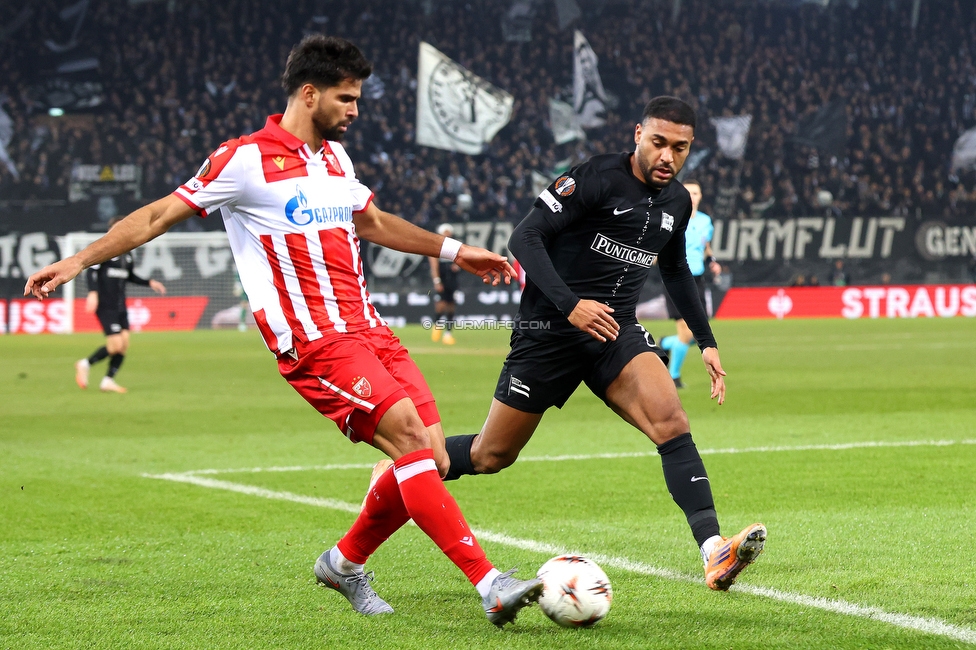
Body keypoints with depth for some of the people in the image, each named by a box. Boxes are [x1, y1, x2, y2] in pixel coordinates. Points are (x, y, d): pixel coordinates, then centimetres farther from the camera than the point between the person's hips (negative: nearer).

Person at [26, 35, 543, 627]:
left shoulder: (336, 156, 19)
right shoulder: (246, 159, -4)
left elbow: (374, 223, 36)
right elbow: (159, 216, 1)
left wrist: (454, 251, 37)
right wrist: (80, 261, -3)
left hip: (369, 330, 8)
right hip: (314, 340, -8)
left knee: (433, 460, -2)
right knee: (409, 437, -22)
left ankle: (347, 563, 21)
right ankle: (489, 582, -25)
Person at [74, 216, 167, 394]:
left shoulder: (126, 254, 14)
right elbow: (91, 271, -16)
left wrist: (149, 283, 17)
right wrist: (93, 293, -29)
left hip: (120, 306, 8)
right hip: (105, 306, -8)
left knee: (124, 345, 1)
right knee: (116, 345, -14)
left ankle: (108, 381, 10)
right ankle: (85, 364, 6)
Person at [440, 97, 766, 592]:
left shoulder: (677, 202, 8)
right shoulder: (597, 179, -15)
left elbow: (675, 271, 26)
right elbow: (525, 238, -18)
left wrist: (706, 342, 22)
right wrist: (569, 304, -28)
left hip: (617, 330, 5)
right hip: (549, 332, -5)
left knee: (671, 422, -21)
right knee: (490, 456, 5)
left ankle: (714, 553, -31)